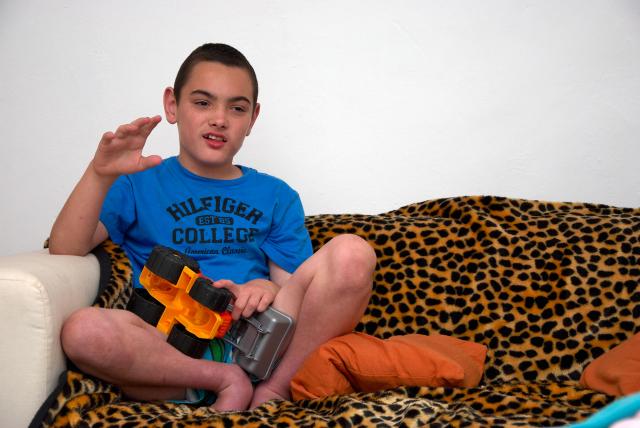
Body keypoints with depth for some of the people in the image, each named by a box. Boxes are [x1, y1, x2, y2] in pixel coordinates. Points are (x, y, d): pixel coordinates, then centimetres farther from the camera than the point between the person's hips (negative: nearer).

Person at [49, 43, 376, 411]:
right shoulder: (139, 184, 16)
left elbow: (294, 286, 12)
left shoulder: (277, 197, 21)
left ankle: (276, 388, -15)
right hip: (173, 353, -1)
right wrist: (100, 175, -12)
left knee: (352, 253, -21)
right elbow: (65, 251, 3)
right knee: (82, 330, -34)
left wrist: (269, 288, -12)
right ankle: (230, 381, -16)